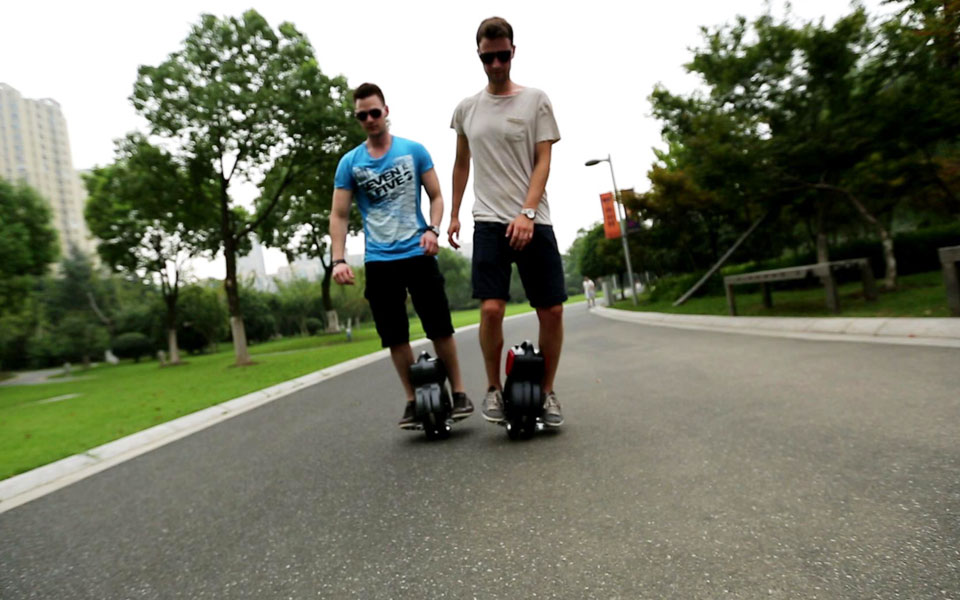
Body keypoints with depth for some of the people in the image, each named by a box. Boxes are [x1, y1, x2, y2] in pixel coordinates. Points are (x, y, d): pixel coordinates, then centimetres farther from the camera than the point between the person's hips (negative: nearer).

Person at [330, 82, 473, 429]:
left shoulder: (414, 151, 4)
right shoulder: (350, 163, 5)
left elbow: (436, 196, 6)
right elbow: (339, 216, 2)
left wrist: (433, 229, -14)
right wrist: (338, 260, -11)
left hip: (418, 254, -1)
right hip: (378, 261, 1)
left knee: (440, 327, -1)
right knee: (395, 336, 4)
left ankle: (458, 392, 13)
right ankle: (413, 400, 16)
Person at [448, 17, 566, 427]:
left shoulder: (535, 100, 5)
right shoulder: (466, 108, 12)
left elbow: (543, 161, -3)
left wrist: (527, 212, -17)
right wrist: (454, 214, 20)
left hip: (533, 221, 0)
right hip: (489, 222, 1)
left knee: (552, 309, -2)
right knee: (491, 308, -13)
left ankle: (547, 390, 17)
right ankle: (493, 388, 8)